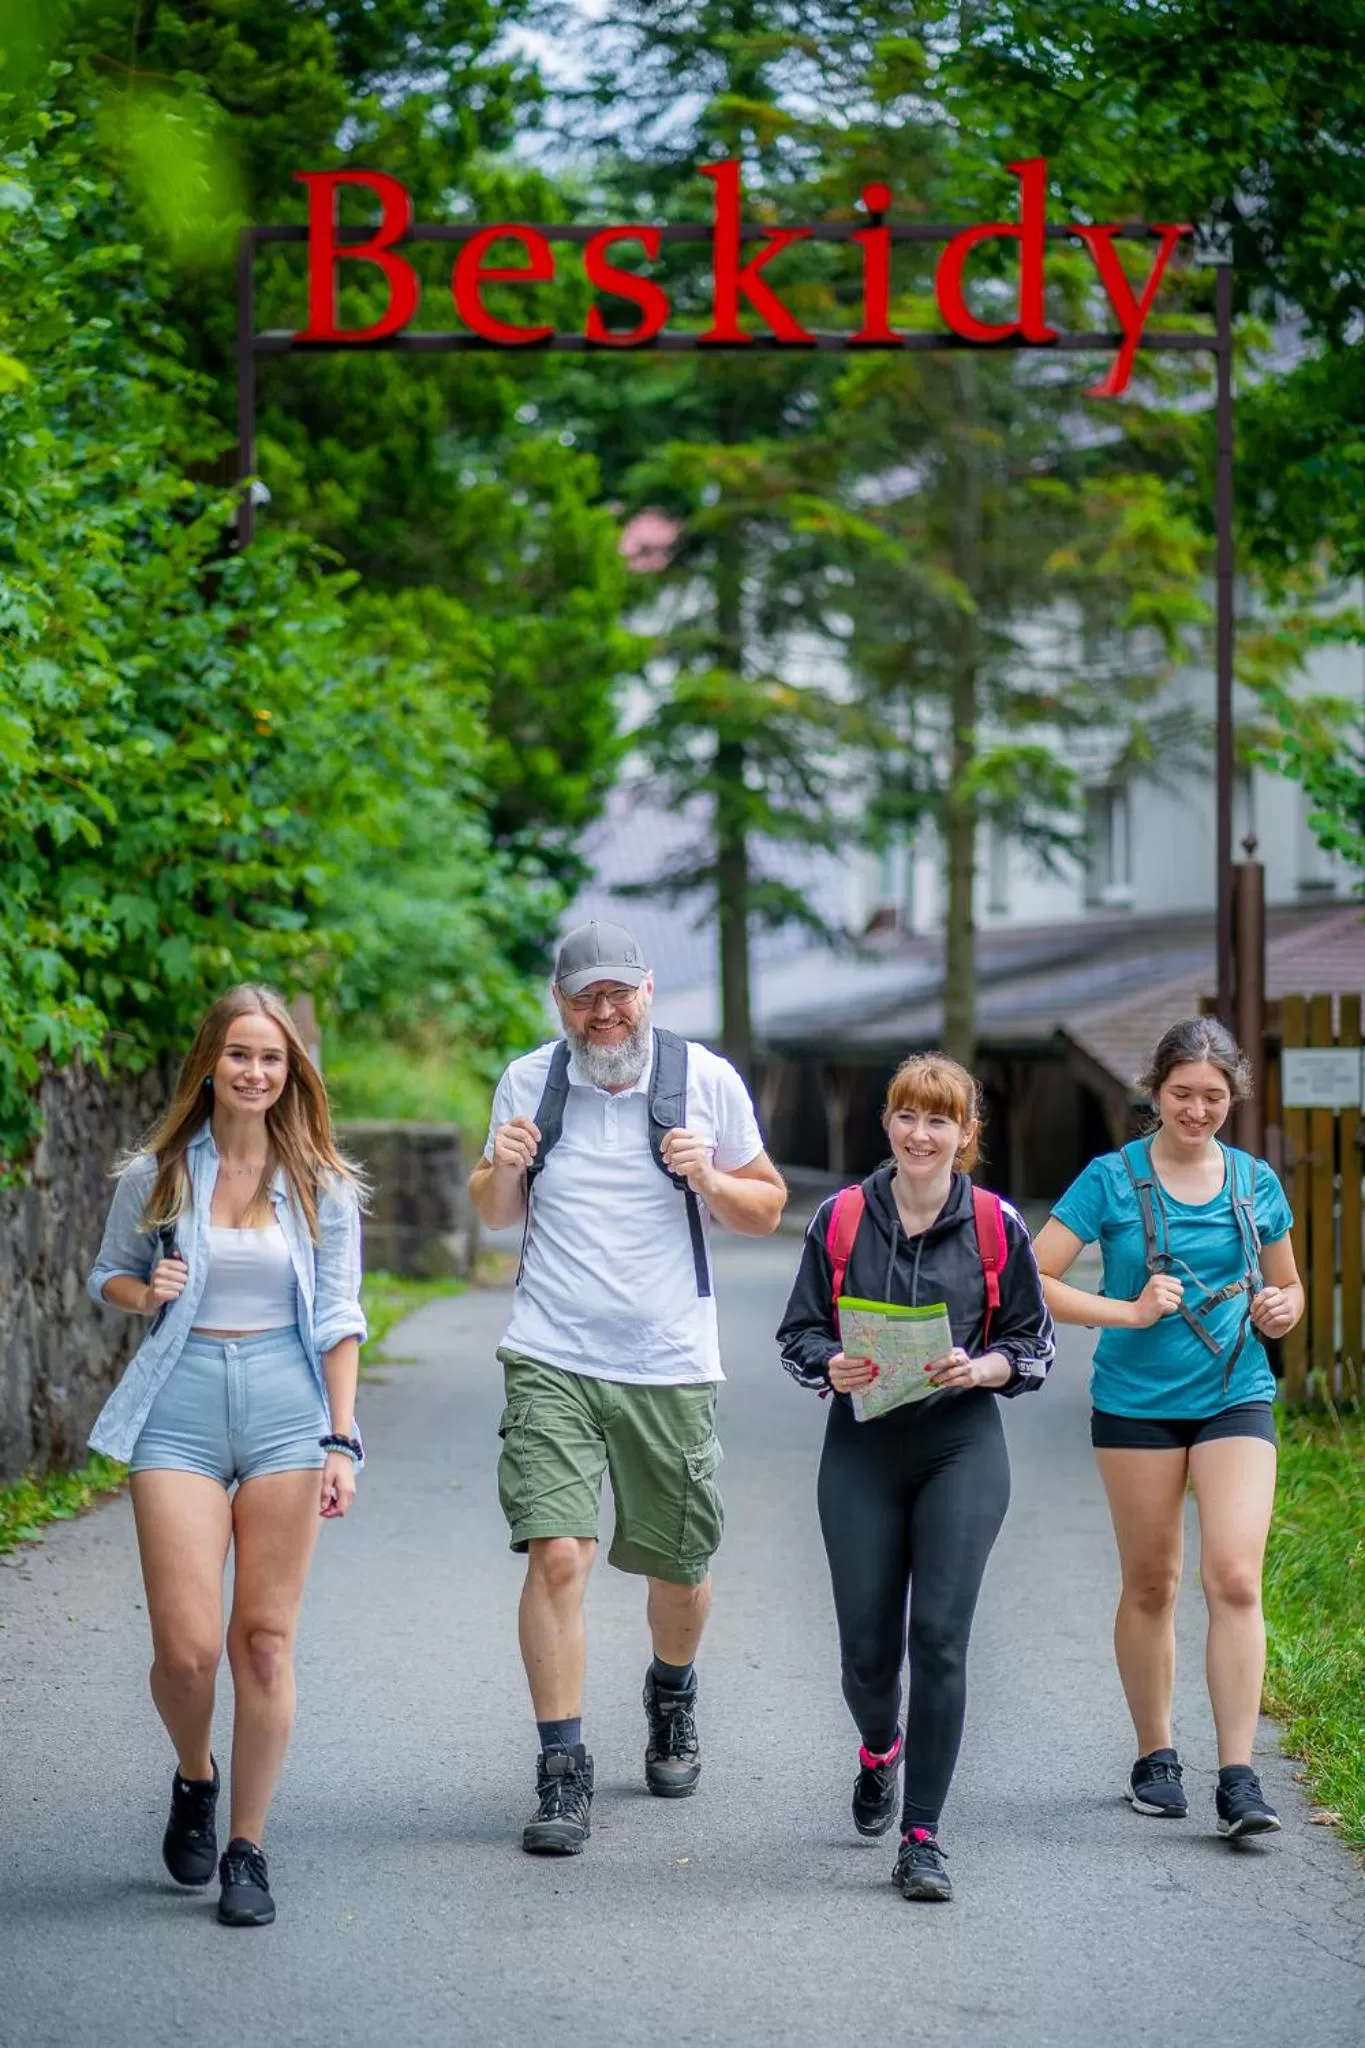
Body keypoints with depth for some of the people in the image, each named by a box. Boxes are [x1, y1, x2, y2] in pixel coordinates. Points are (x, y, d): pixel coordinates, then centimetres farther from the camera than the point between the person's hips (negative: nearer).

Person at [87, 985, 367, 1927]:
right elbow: (109, 1273, 17)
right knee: (186, 1646, -7)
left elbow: (339, 1316, 5)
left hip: (287, 1408, 0)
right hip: (180, 1411, 0)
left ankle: (248, 1849, 11)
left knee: (265, 1639, 0)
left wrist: (342, 1440, -2)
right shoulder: (155, 1175, 4)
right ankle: (195, 1779, 25)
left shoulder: (322, 1183, 4)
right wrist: (145, 1294, -6)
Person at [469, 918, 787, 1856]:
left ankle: (673, 1699, 45)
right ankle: (563, 1776, -8)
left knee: (680, 1564, 13)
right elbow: (497, 1213, 16)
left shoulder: (705, 1079, 0)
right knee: (557, 1553, -15)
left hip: (670, 1365, 1)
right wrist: (501, 1170, -7)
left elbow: (768, 1208, 7)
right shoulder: (529, 1080, 3)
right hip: (552, 1362, 0)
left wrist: (710, 1182, -13)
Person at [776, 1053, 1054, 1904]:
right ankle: (880, 1749, 40)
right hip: (861, 1450, 1)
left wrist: (980, 1369, -14)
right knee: (867, 1645, 4)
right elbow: (800, 1332, 7)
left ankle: (922, 1837, -1)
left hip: (963, 1450, -1)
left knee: (940, 1637, -9)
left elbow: (1035, 1342, 5)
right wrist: (833, 1368, -14)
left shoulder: (997, 1225, 0)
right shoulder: (840, 1219, 2)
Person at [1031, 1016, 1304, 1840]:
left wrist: (1283, 1309, -4)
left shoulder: (1257, 1183, 5)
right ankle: (1155, 1757, 24)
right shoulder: (1112, 1179, -4)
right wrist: (1128, 1312, -16)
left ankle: (1239, 1778, -10)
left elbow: (1287, 1285, 19)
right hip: (1137, 1401, -1)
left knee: (1236, 1580, -12)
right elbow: (1032, 1281, -7)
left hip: (1235, 1399, 1)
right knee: (1150, 1585, 8)